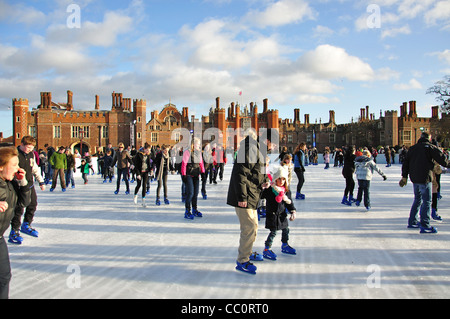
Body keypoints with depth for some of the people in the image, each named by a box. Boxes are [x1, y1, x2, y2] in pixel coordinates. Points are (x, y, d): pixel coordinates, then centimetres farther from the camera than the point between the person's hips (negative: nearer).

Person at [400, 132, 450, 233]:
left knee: (417, 199, 19)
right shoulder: (430, 147, -5)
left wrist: (404, 176, 19)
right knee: (427, 201, -4)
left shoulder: (412, 148, 13)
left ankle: (412, 222, 23)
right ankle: (424, 226, -7)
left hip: (414, 178, 7)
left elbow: (405, 163, 14)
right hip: (424, 179, -7)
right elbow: (441, 158, -8)